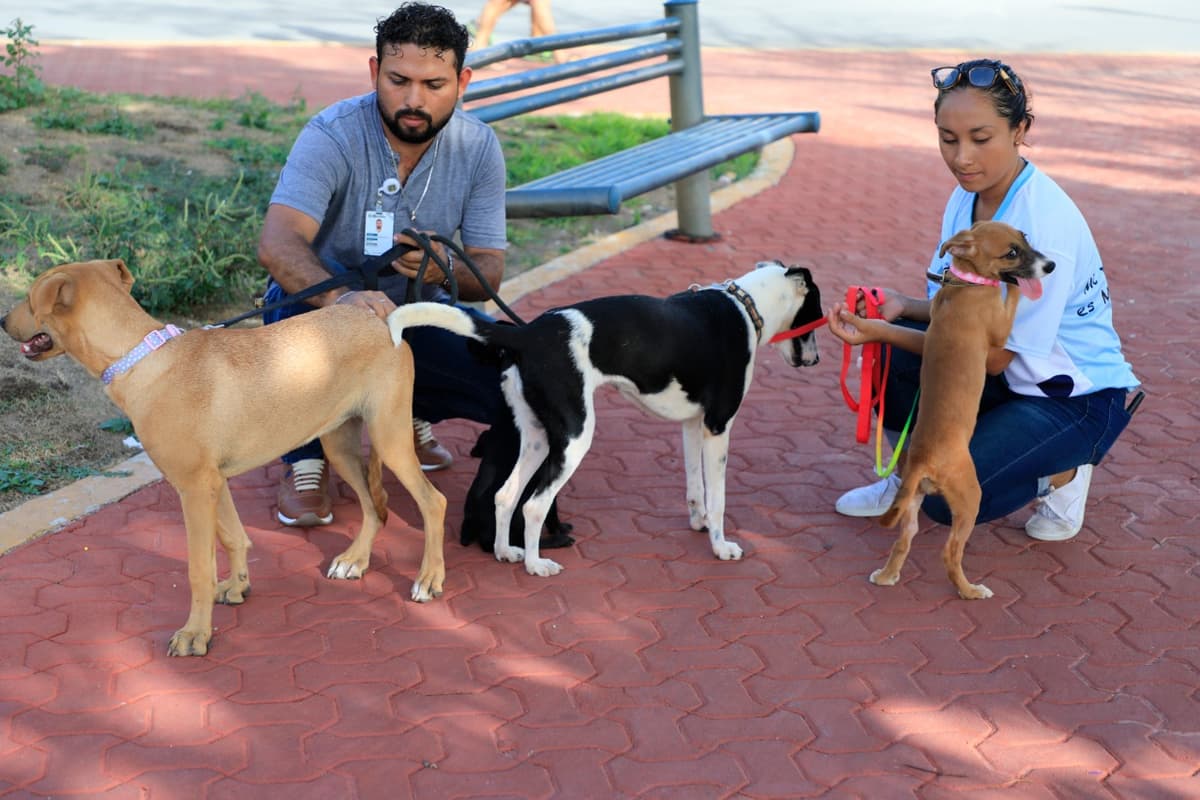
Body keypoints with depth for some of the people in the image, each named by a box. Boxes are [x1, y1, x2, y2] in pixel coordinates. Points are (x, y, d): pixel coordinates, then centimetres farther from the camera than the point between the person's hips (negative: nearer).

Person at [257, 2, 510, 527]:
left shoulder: (479, 147, -12)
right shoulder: (331, 136, -25)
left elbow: (489, 271, -13)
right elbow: (277, 245, -40)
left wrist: (446, 271, -39)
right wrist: (341, 297, -62)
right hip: (326, 303, -3)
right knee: (301, 307, -39)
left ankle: (411, 414, 15)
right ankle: (306, 460, -11)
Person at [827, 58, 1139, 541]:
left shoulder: (1046, 223, -28)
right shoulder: (967, 196, -3)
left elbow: (994, 355, -24)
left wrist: (885, 333, -27)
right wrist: (902, 307, -18)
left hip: (1075, 397, -7)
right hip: (1009, 377, 8)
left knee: (948, 499, -23)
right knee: (894, 350, -16)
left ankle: (1064, 472, 5)